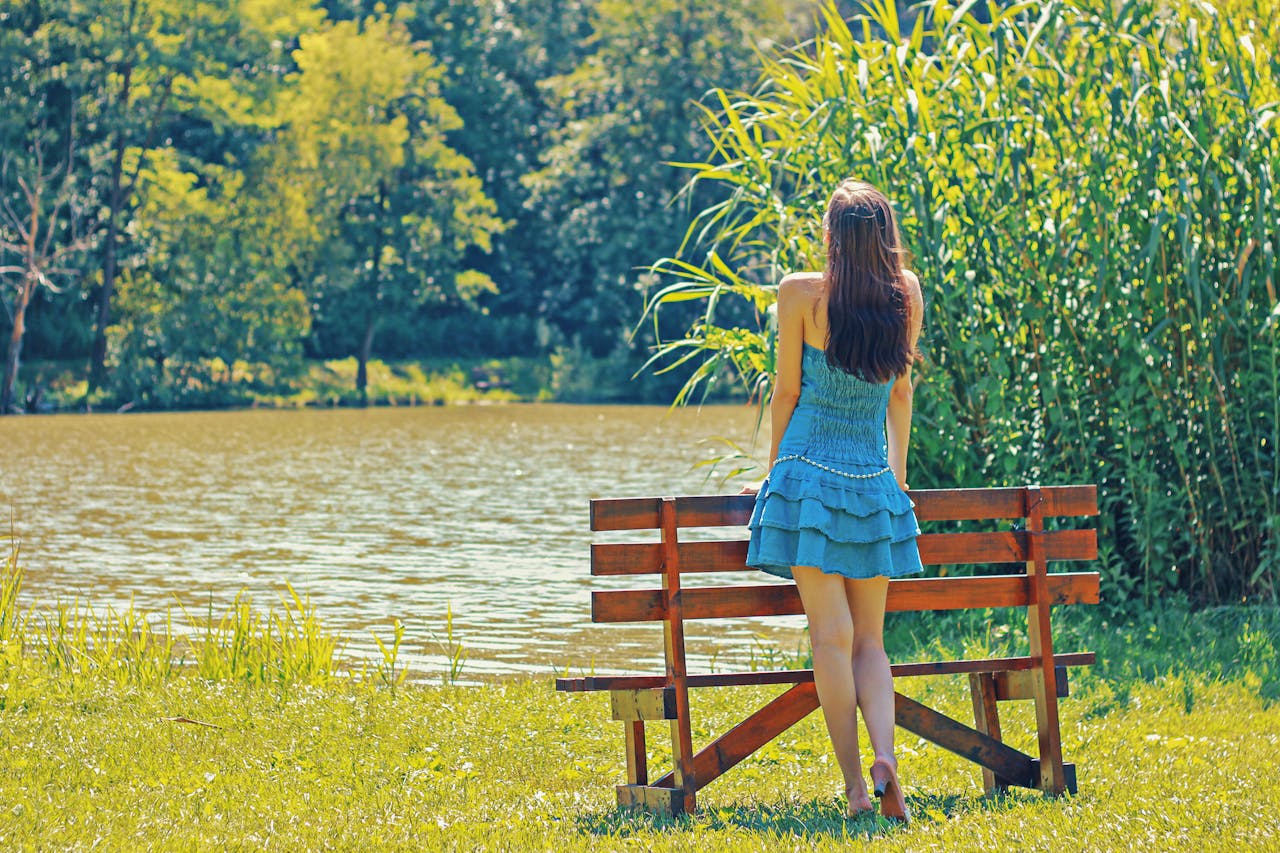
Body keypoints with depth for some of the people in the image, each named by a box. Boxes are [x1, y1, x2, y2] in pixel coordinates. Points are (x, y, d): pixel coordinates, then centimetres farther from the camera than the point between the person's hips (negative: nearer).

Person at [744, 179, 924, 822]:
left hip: (809, 474, -3)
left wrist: (774, 466, 12)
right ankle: (884, 758, -14)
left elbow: (787, 390, -2)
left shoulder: (801, 293, -8)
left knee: (832, 637, -4)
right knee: (869, 638, 9)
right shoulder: (907, 294, 2)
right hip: (874, 482, 3)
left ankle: (856, 787, -7)